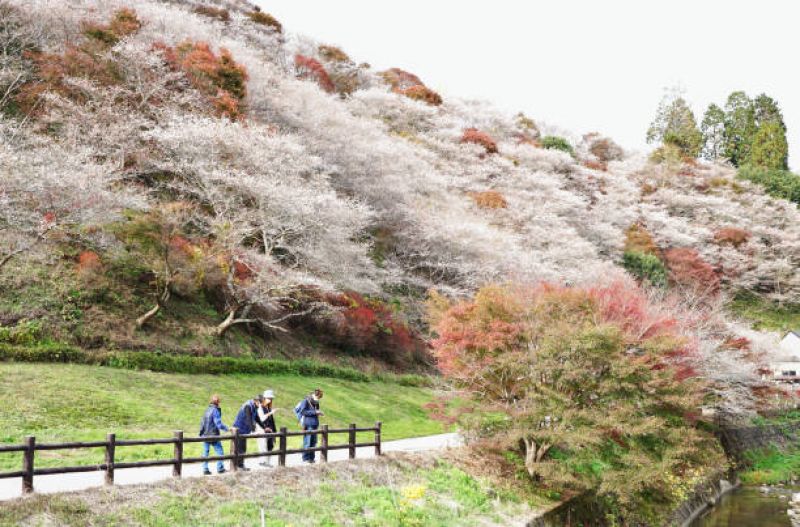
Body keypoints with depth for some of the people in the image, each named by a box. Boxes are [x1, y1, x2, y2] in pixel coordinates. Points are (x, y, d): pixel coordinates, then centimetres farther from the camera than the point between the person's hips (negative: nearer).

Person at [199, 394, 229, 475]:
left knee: (205, 453, 9)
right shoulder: (215, 411, -15)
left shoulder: (207, 410, 7)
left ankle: (205, 469, 9)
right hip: (213, 435, -7)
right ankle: (220, 468, 8)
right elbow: (218, 423, -19)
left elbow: (202, 422, 12)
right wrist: (226, 429, -8)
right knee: (220, 452, 6)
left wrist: (201, 433, 20)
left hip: (205, 435, 7)